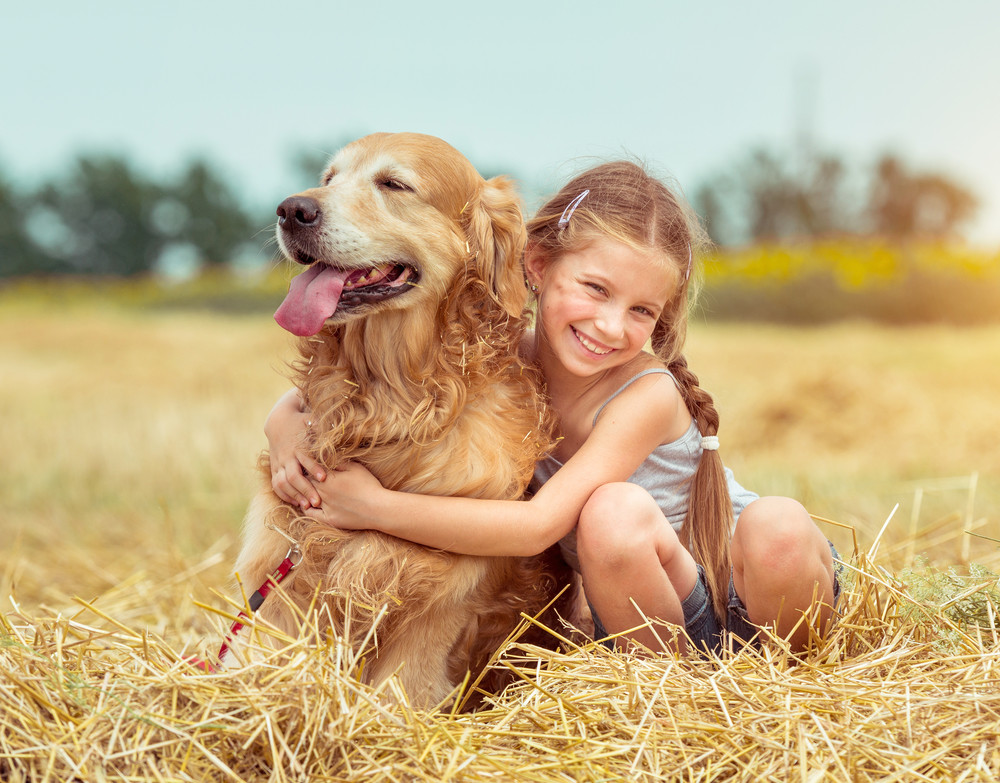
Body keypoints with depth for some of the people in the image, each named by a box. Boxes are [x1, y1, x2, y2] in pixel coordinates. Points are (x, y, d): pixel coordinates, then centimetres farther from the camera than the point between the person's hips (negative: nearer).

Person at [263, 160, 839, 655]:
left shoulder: (647, 395, -25)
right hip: (655, 609, 2)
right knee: (610, 513, -32)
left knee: (779, 525, -37)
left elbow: (538, 525, -33)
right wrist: (286, 424, -21)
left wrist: (374, 506, -31)